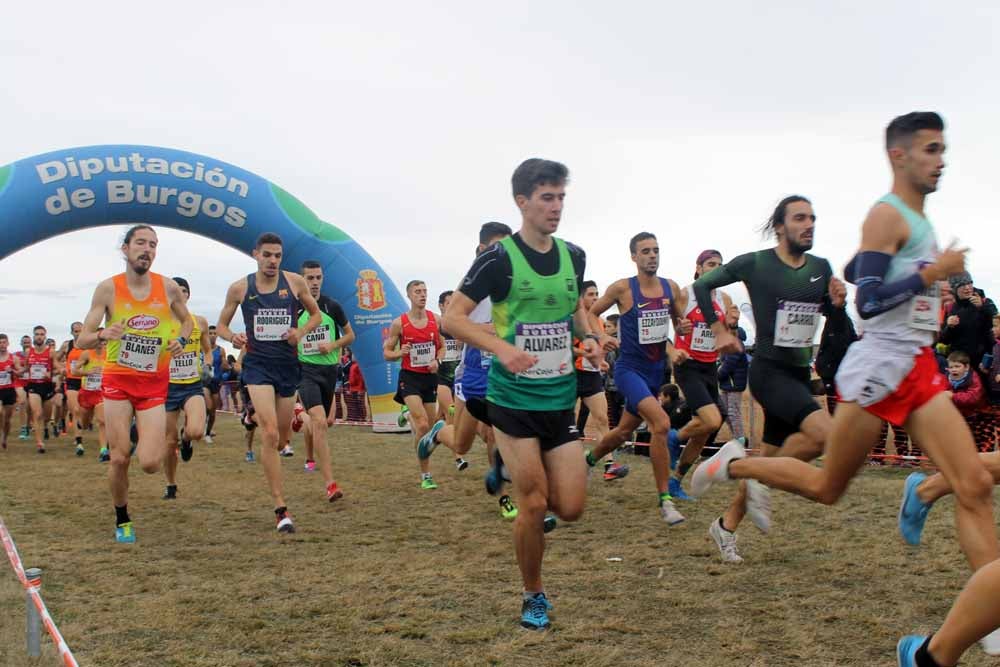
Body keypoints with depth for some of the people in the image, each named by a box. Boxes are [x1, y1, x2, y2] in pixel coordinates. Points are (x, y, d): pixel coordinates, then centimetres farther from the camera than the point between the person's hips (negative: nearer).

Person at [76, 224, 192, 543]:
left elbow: (187, 321, 17)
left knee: (150, 463, -10)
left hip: (154, 384, 1)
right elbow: (81, 341, -7)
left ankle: (148, 435, 27)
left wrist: (181, 340, -5)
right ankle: (122, 521, 21)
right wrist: (103, 334, -29)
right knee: (119, 458, -4)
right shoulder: (108, 288, -7)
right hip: (117, 380, -1)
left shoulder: (168, 287, -3)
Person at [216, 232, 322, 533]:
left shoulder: (294, 282, 0)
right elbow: (221, 325, 9)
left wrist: (301, 331, -9)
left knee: (281, 438, 14)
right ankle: (281, 508, -14)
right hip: (258, 364, -3)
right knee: (270, 434, -18)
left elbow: (316, 314, 12)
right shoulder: (240, 288, -1)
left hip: (288, 364, 3)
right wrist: (233, 337, -13)